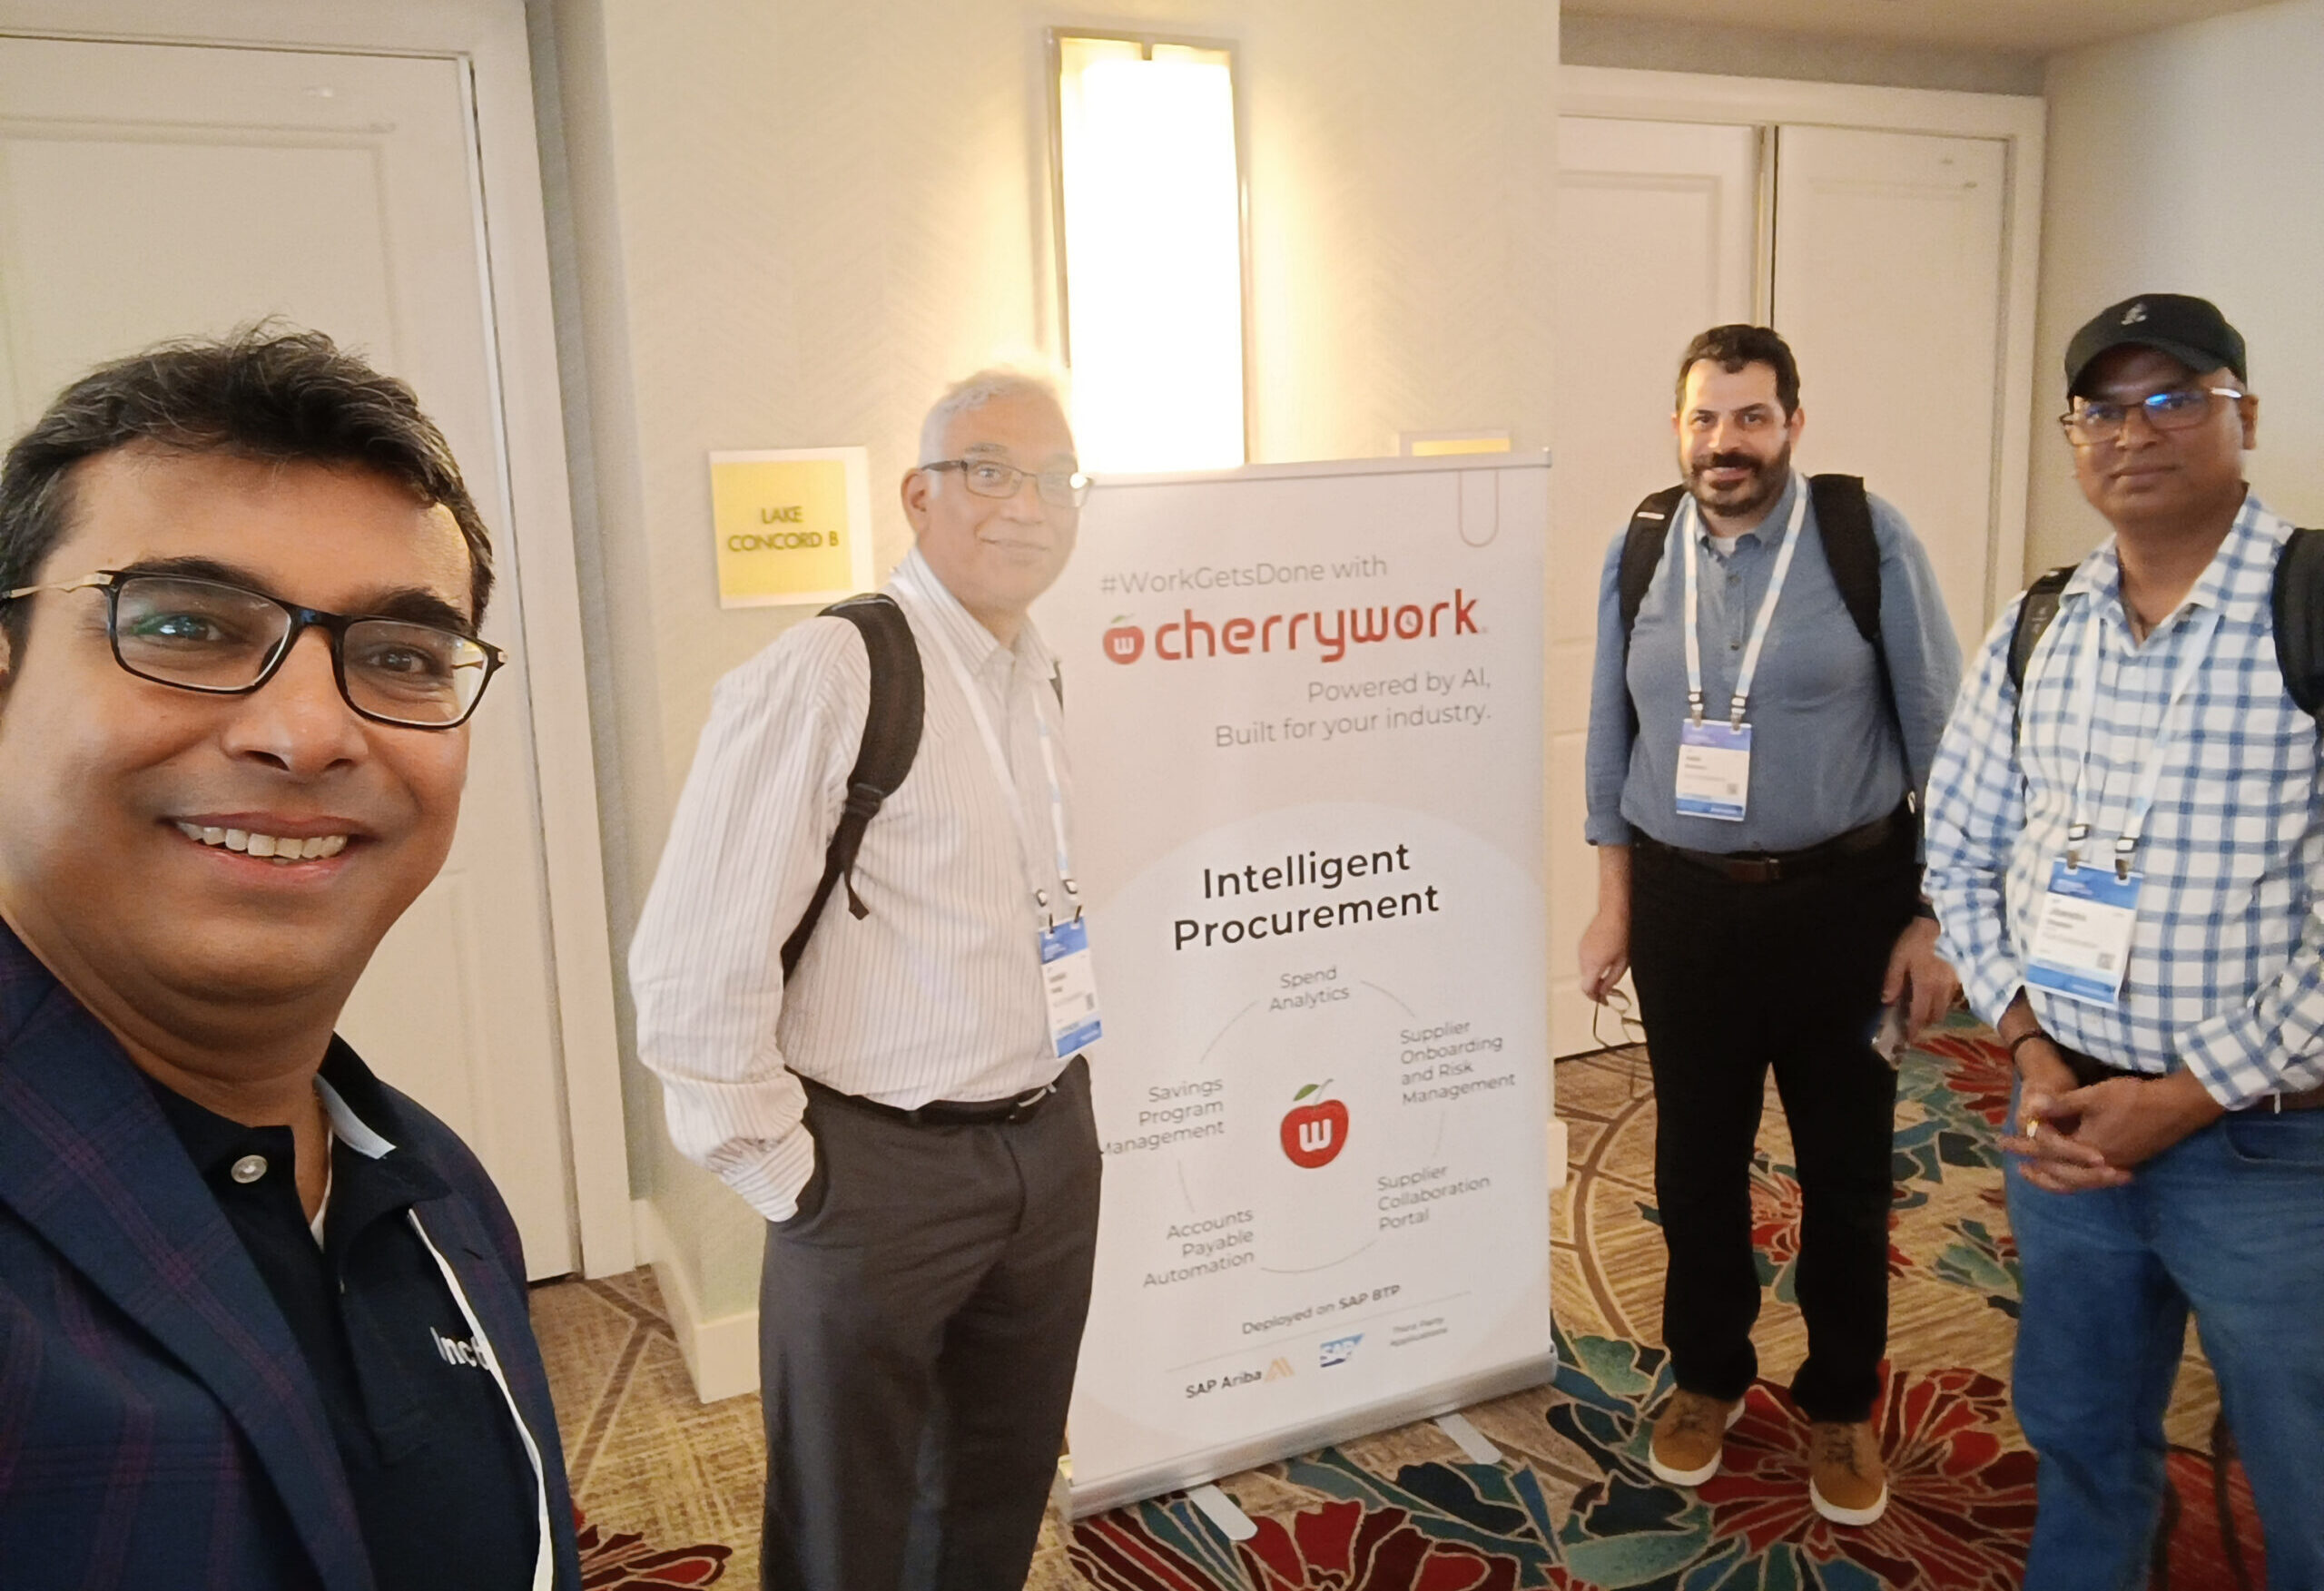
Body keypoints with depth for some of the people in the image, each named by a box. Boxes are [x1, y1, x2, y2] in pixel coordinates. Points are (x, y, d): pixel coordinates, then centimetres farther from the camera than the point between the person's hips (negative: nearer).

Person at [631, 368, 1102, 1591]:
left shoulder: (1040, 679, 5)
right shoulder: (825, 679, -19)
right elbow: (689, 969, -19)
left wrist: (1054, 1105, 13)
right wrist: (783, 1172, -12)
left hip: (1052, 1147, 6)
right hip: (884, 1168, -6)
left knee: (1003, 1492, 24)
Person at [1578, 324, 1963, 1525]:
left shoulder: (1867, 538, -7)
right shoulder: (1639, 550, 2)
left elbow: (1939, 732, -5)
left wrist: (1937, 919, -5)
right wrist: (1613, 908, 7)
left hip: (1844, 899, -2)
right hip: (1684, 902, 2)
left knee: (1845, 1165, 11)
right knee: (1696, 1157, 13)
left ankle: (1841, 1405, 33)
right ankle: (1707, 1378, 36)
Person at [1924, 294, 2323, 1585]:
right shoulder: (2033, 633, 4)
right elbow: (1959, 851, 8)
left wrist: (2183, 1098, -16)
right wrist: (2032, 1049, -4)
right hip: (2070, 1118, 4)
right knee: (2077, 1433, 22)